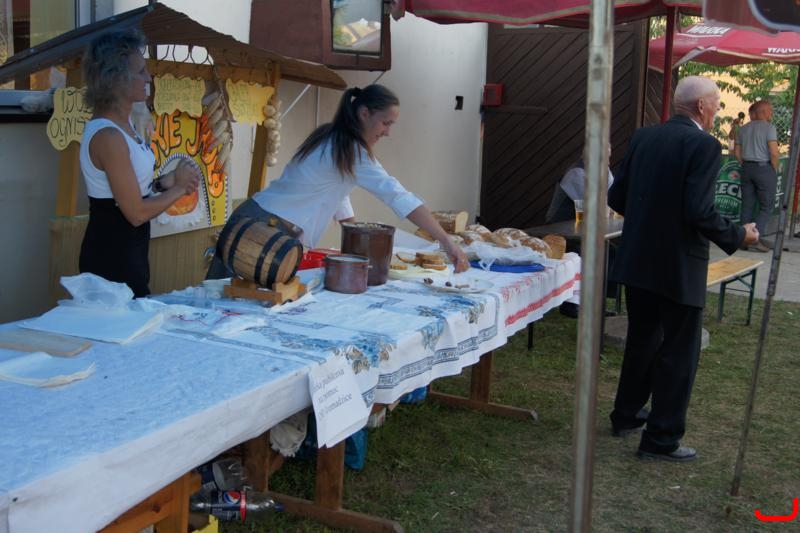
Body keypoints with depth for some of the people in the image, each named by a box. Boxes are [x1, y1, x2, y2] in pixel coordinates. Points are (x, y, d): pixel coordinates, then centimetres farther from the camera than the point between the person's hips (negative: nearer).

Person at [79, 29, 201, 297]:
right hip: (112, 257, -9)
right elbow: (137, 213, -20)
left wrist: (164, 182, -1)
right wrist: (179, 187, -7)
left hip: (128, 252, 9)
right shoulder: (108, 136, -22)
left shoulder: (123, 123, 6)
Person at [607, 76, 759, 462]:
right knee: (678, 353, 6)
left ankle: (626, 415, 35)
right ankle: (662, 439, 12)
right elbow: (701, 213, -22)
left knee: (642, 340, 22)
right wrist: (739, 235, -6)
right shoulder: (704, 145, -15)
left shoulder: (644, 137, 5)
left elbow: (616, 197, 7)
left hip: (637, 260, 7)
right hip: (679, 267, -7)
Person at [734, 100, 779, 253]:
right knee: (766, 206, 1)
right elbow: (773, 152, -17)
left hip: (747, 168, 6)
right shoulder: (769, 127, -10)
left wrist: (746, 166, 16)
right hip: (764, 168, -6)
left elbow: (737, 152, 13)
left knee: (747, 206, 9)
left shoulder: (744, 128, 11)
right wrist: (774, 170, -5)